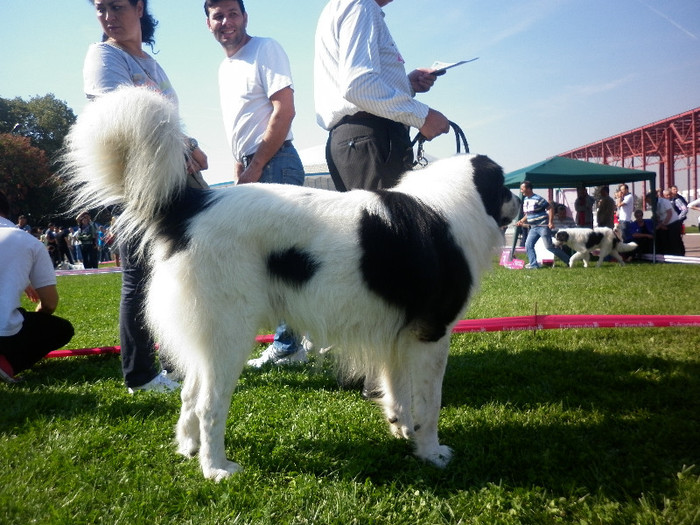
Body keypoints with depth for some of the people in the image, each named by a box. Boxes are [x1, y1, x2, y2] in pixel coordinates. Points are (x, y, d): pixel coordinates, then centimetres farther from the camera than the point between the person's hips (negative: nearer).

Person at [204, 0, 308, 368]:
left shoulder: (265, 50, -5)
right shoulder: (225, 68, 19)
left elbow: (284, 110, -15)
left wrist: (256, 167, -16)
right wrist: (240, 172, 13)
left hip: (275, 164, -9)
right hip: (250, 171, 9)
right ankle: (286, 345, 18)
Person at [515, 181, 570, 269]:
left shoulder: (538, 199, -14)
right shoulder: (525, 200, 12)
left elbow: (550, 209, -13)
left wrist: (551, 222, -18)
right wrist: (521, 221, 6)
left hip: (543, 226, -8)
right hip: (533, 228, 8)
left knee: (549, 246, -8)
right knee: (528, 245, 0)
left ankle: (568, 261, 5)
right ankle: (533, 264, 7)